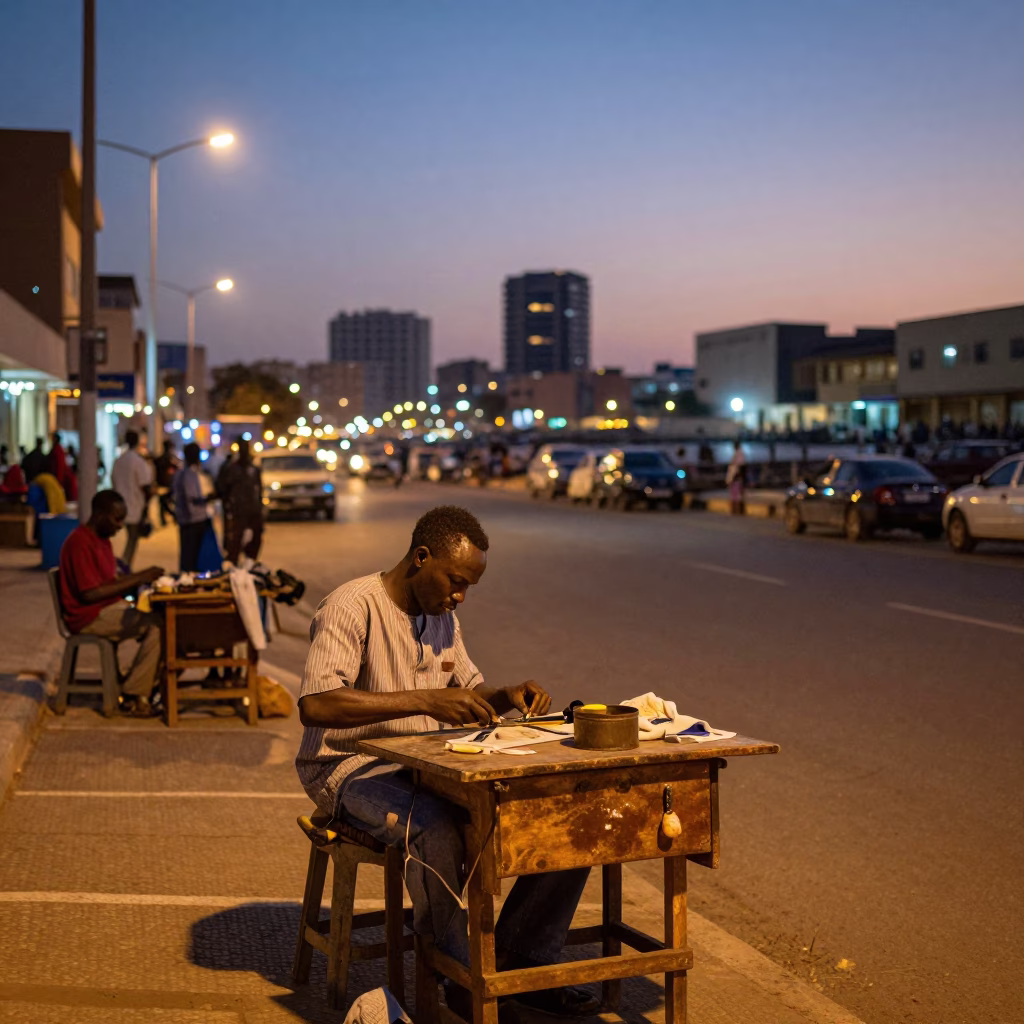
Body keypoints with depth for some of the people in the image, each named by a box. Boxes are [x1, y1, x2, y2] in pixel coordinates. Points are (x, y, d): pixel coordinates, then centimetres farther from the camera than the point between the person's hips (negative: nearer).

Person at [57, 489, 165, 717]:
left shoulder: (101, 539, 15)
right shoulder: (80, 543, -16)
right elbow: (89, 593, -22)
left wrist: (141, 577, -2)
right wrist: (138, 579, -19)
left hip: (111, 608, 9)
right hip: (90, 617, -9)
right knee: (156, 626, -23)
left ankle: (150, 688, -8)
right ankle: (133, 698, -16)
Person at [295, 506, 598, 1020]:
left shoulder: (442, 616, 11)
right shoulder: (352, 606, -15)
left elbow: (470, 693, 23)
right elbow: (314, 704, -30)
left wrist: (509, 696, -2)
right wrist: (425, 700, -35)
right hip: (353, 767, -7)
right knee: (436, 828, -40)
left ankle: (520, 960, 3)